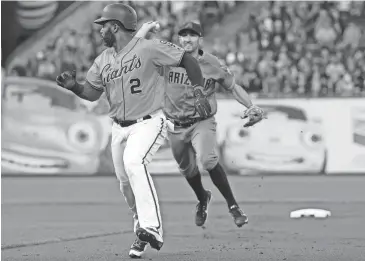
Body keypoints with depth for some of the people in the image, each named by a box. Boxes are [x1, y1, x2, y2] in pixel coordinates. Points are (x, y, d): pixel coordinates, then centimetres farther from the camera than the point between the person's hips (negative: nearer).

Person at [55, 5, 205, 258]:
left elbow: (187, 59, -9)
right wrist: (73, 86, -7)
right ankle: (144, 233, 26)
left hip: (149, 123, -7)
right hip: (119, 128, 7)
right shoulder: (103, 60, 8)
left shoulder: (149, 48, -12)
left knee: (133, 162, -31)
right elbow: (92, 93, 13)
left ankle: (151, 227, -33)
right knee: (126, 181, 7)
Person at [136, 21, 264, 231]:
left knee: (208, 159, -28)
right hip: (176, 126, 3)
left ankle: (232, 205, -15)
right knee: (187, 169, 16)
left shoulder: (212, 64, -6)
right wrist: (147, 27, -8)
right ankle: (202, 199, 48)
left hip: (202, 122, -3)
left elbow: (233, 86, 4)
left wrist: (251, 107, -8)